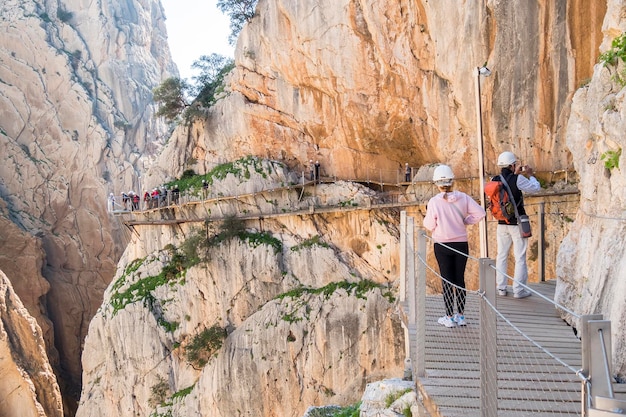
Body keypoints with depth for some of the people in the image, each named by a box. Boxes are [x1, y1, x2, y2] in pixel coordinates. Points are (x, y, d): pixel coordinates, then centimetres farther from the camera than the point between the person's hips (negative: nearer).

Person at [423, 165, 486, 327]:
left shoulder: (434, 202, -12)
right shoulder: (463, 198, -5)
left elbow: (429, 226, -7)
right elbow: (480, 212, -8)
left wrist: (427, 216, 12)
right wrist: (465, 221, 4)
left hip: (442, 245, -2)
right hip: (461, 244, 2)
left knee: (447, 280, 6)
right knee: (460, 279, 12)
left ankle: (449, 317, 9)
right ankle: (461, 316, 17)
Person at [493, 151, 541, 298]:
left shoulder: (495, 180, 0)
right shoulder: (517, 179, -16)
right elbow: (536, 188, -4)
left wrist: (515, 174, 22)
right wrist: (530, 175, 12)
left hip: (502, 224, 5)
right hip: (517, 224, -5)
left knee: (501, 256, 12)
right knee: (520, 257, 2)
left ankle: (501, 288, 15)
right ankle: (519, 290, 2)